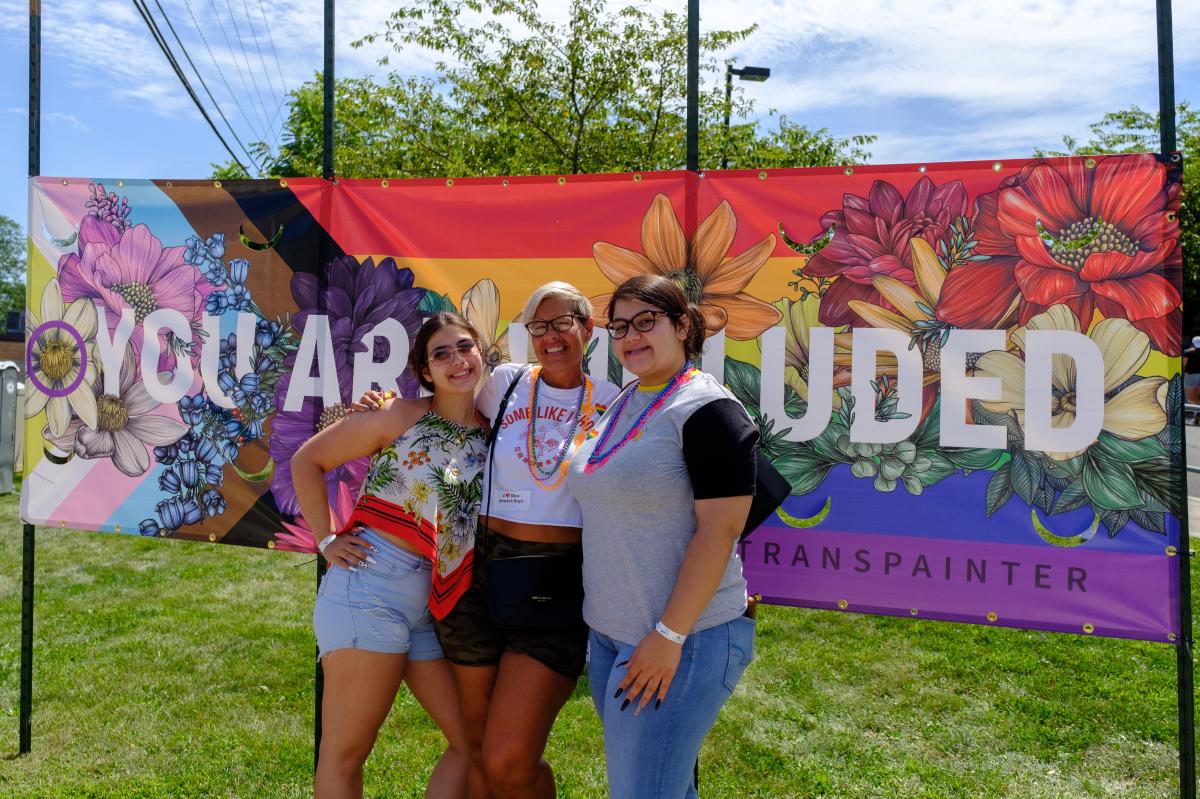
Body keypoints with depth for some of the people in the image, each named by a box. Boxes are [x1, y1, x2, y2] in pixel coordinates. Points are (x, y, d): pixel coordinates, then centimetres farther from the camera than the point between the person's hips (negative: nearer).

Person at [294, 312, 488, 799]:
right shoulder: (401, 416, -4)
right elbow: (306, 461, 1)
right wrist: (327, 542, -3)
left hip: (439, 606, 6)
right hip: (372, 582, -5)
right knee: (345, 753, 3)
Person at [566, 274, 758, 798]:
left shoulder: (707, 410, -15)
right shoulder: (622, 405, 10)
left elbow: (720, 529, -20)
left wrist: (669, 636, -20)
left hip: (680, 641, -8)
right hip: (608, 634, 8)